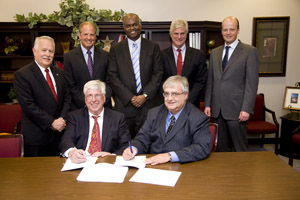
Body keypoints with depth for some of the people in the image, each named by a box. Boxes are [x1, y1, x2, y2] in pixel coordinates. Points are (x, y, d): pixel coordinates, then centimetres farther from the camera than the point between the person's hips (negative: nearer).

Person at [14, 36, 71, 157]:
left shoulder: (58, 73, 11)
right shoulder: (22, 75, -9)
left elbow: (67, 97, 10)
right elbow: (28, 105, -16)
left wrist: (62, 119, -6)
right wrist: (51, 122, -16)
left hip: (59, 132, 5)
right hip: (36, 136, -5)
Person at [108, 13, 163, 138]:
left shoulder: (153, 47, 9)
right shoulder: (116, 49, 8)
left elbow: (158, 73, 4)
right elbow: (113, 76, 2)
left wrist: (145, 96, -8)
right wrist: (130, 97, -8)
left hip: (149, 103, 0)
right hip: (124, 104, 0)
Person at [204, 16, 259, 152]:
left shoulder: (250, 51, -2)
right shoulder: (215, 53, 13)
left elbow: (252, 83, -8)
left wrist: (246, 109, -14)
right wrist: (207, 104, 8)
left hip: (237, 110, -4)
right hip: (217, 110, 5)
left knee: (240, 149, 3)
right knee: (222, 148, 12)